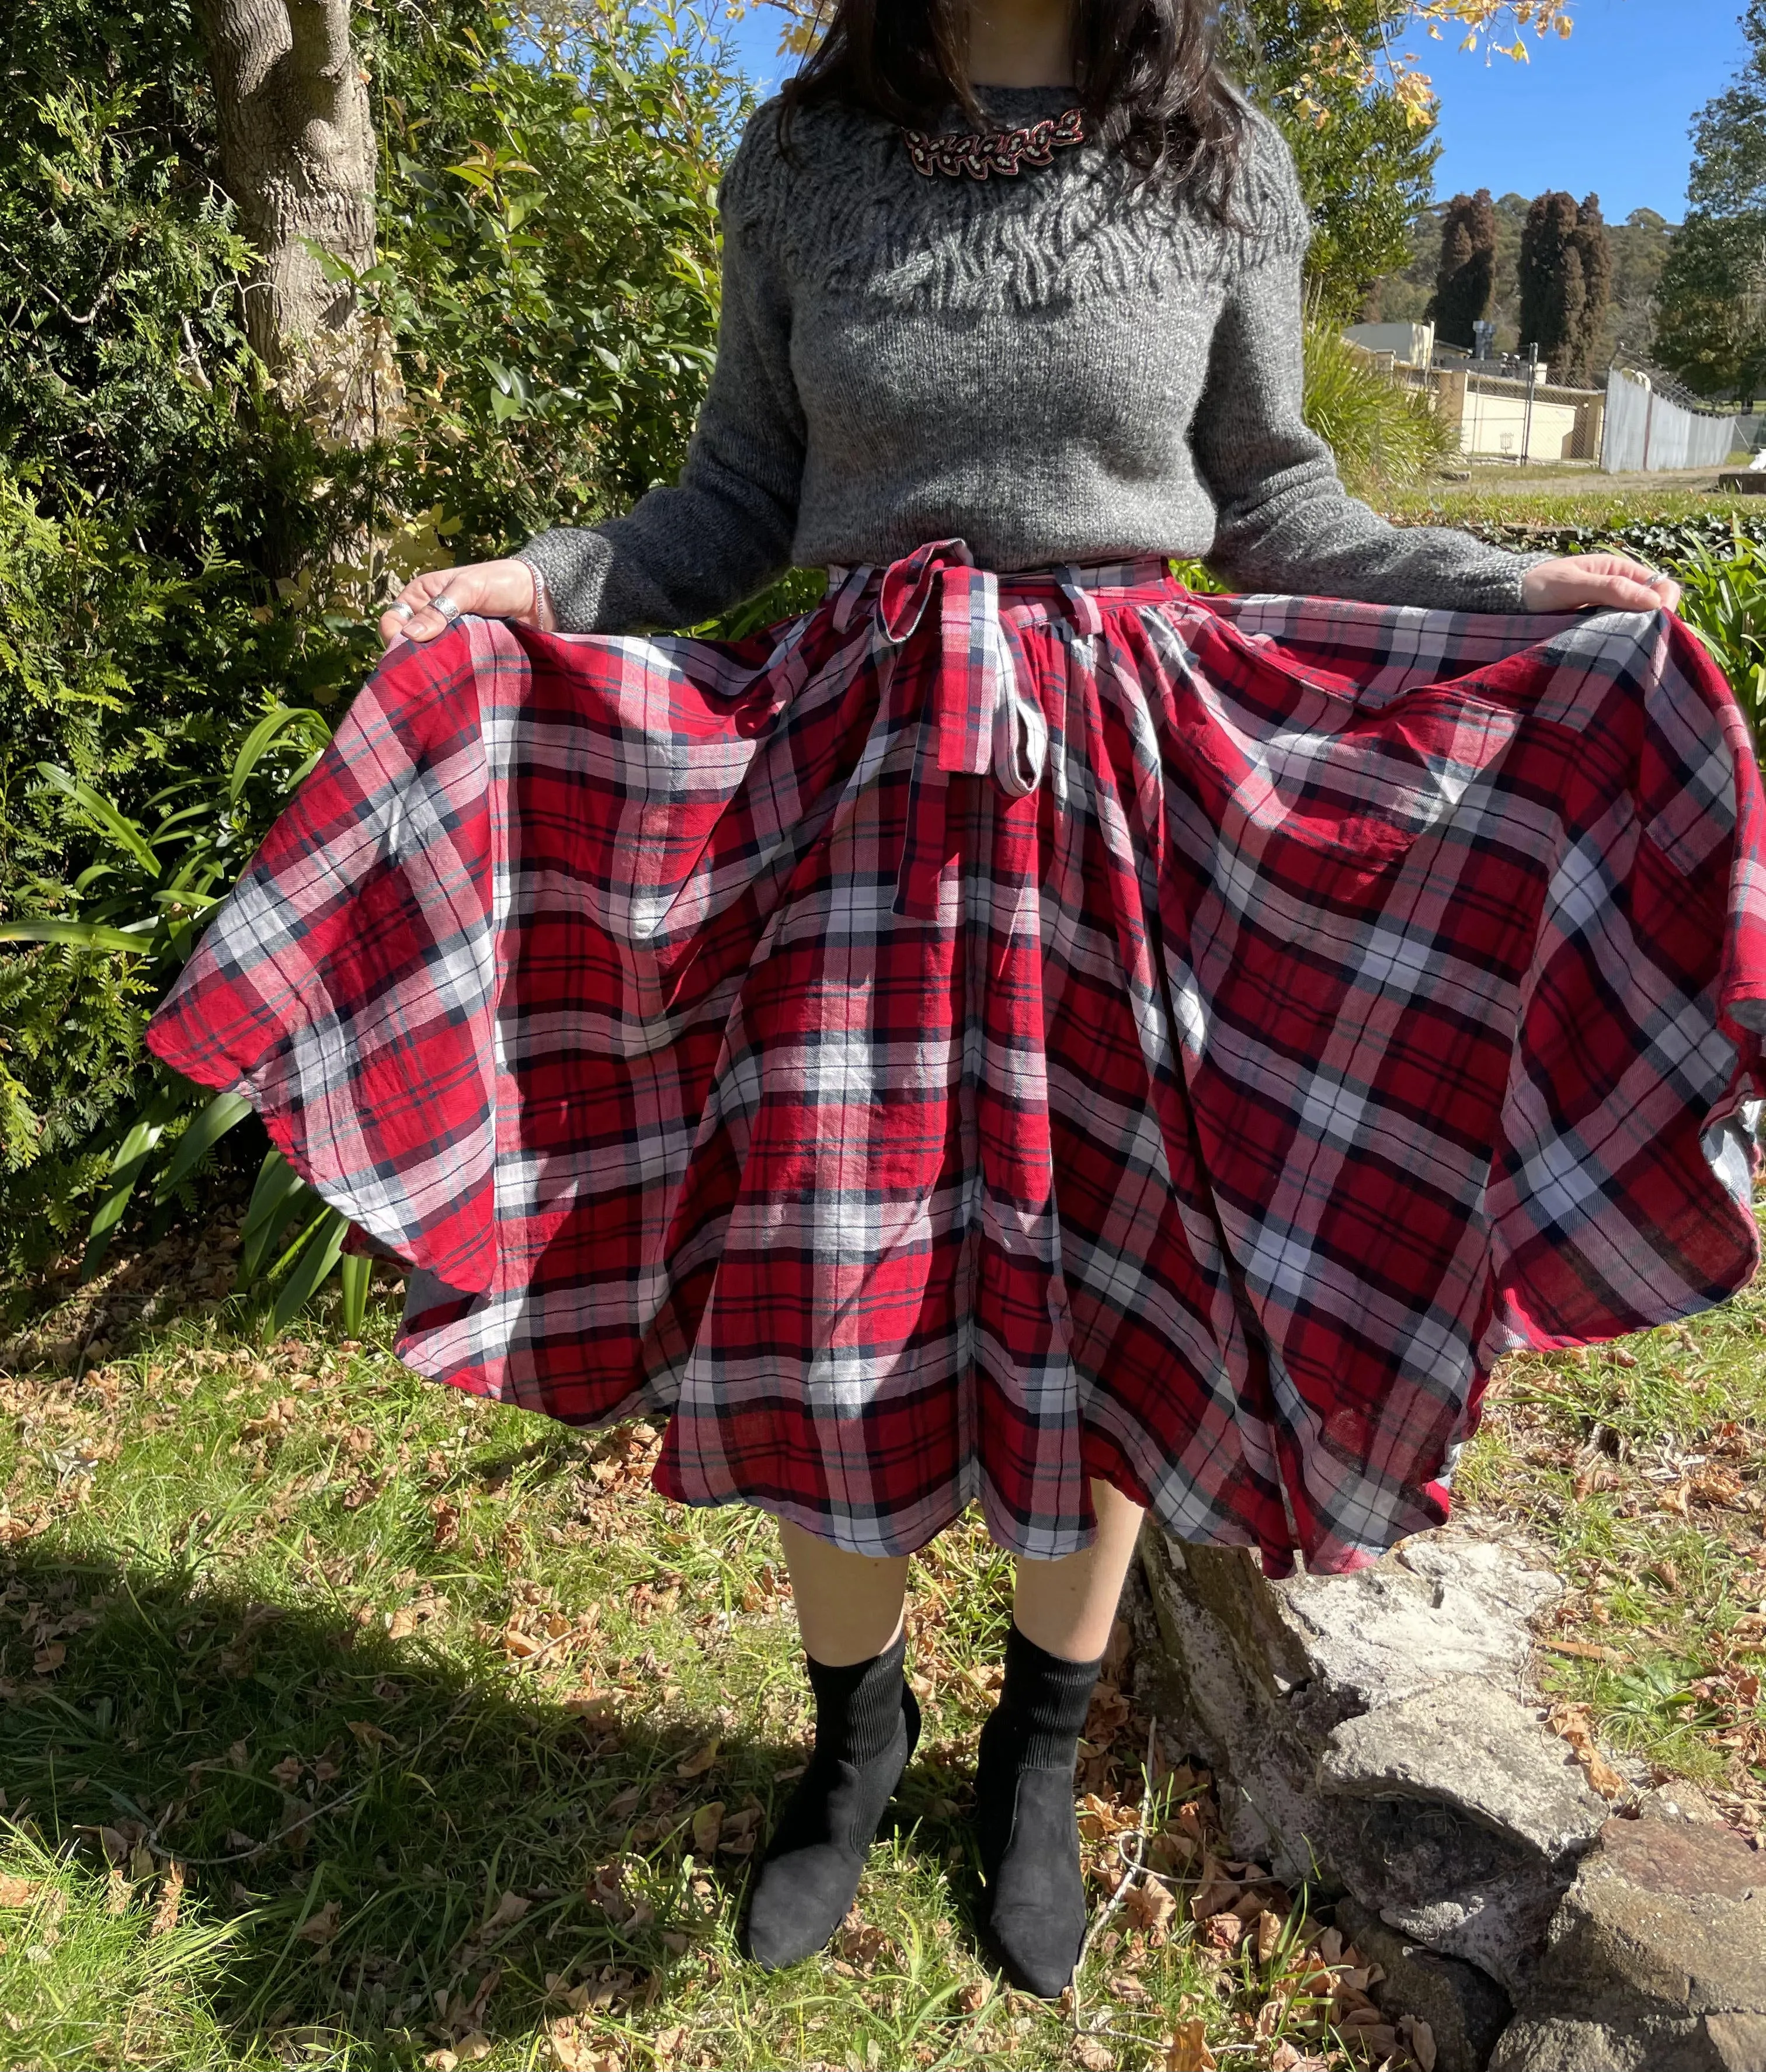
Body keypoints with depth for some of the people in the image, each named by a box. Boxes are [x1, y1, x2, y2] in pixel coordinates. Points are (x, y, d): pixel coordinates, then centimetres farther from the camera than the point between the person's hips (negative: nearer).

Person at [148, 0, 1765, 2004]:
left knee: (1100, 1285, 4)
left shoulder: (1227, 169, 6)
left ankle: (1039, 1750, 31)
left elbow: (1273, 500, 11)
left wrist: (1520, 591, 0)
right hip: (858, 767, 1)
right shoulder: (800, 162, 7)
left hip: (1130, 779, 0)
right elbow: (745, 493, 11)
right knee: (826, 1293, 1)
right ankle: (856, 1725, 30)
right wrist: (543, 580, -3)